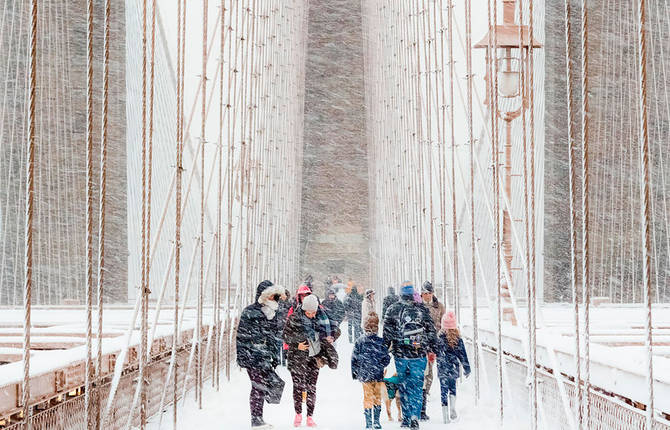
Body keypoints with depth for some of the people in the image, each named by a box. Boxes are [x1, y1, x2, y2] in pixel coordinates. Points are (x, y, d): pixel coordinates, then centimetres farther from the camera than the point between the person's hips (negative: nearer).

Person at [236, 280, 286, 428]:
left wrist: (275, 356, 19)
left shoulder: (272, 313, 16)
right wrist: (242, 356, -14)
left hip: (265, 357, 7)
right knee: (258, 386, -8)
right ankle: (256, 419, -3)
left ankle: (258, 419, 14)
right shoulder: (249, 312, -6)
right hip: (253, 356, -7)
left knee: (261, 387, 6)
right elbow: (242, 335, -9)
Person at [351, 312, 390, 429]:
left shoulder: (359, 342, -5)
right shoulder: (381, 342, -7)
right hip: (378, 375, 0)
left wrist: (354, 372, 10)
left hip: (365, 375, 0)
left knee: (367, 398, 7)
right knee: (377, 397, 12)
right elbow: (387, 358, -3)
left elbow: (354, 359, -1)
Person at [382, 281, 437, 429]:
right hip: (419, 354, 0)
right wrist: (432, 350, 13)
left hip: (400, 354, 1)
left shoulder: (392, 310, -1)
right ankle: (414, 417, -10)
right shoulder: (422, 309, 0)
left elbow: (387, 334, 1)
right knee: (417, 386, 3)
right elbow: (431, 331, 4)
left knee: (404, 386, 12)